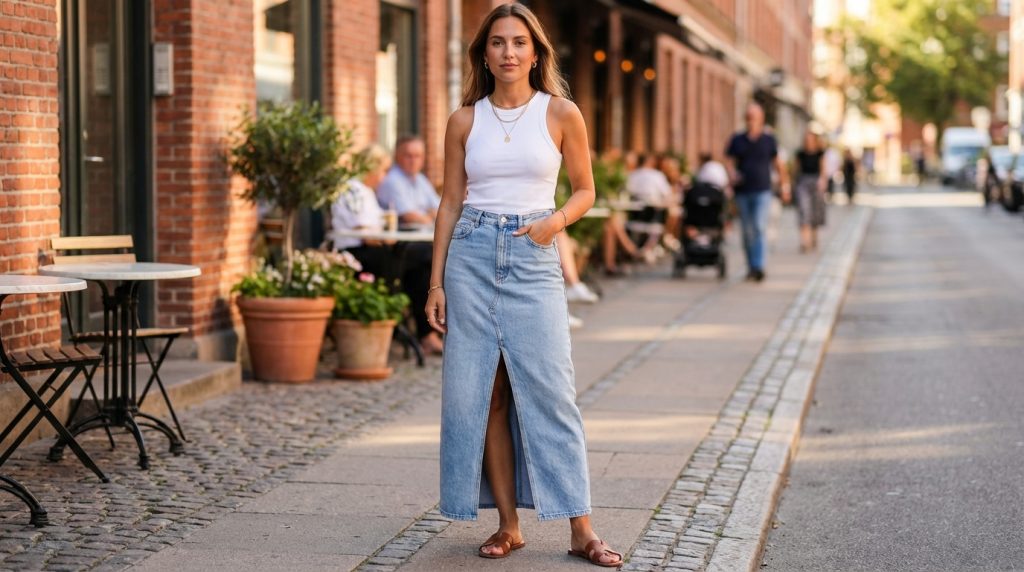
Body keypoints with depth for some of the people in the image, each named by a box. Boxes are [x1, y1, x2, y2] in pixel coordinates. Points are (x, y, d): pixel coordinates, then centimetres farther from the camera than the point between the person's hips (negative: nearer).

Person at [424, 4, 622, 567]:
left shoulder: (561, 113, 1)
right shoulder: (464, 120, 6)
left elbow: (584, 190, 9)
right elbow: (451, 201, 9)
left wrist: (556, 221, -12)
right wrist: (436, 280, 4)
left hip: (534, 257, -2)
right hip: (472, 254, 2)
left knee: (547, 388, -6)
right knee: (483, 392, 1)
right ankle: (508, 525, 9)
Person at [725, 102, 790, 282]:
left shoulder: (768, 140, 4)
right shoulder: (737, 140, 7)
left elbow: (778, 164, 12)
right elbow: (730, 162, 6)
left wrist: (784, 185, 16)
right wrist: (733, 175, -14)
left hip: (762, 192, -2)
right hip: (742, 192, 2)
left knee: (760, 228, -15)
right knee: (747, 231, 7)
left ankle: (759, 267, -23)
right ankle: (751, 267, 17)